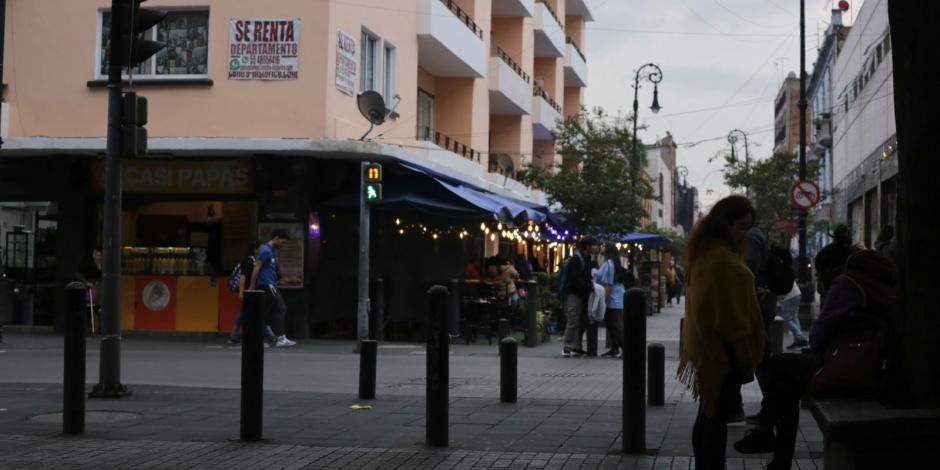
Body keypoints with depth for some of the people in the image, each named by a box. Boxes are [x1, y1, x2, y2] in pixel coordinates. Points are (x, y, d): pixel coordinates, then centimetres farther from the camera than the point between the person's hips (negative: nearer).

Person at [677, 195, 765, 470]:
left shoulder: (704, 250, 14)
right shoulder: (721, 257, -19)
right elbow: (726, 308, -21)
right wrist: (742, 351, -17)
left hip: (708, 345, 10)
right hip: (724, 347, -10)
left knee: (708, 413, 14)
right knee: (719, 415, -8)